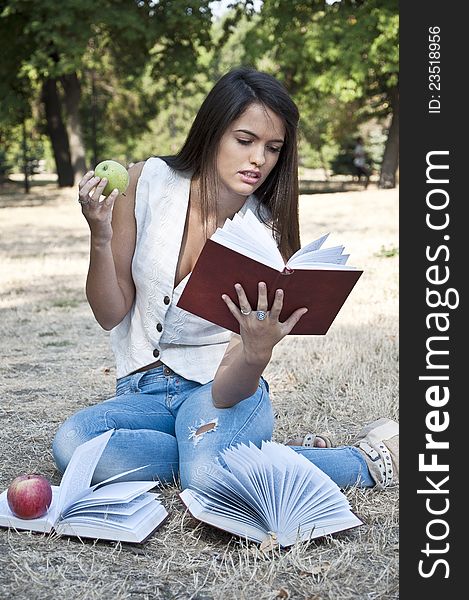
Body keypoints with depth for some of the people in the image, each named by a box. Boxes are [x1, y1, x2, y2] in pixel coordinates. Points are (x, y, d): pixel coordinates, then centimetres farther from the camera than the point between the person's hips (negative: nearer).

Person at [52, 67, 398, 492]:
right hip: (144, 390, 4)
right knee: (72, 444, -29)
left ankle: (367, 460, -10)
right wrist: (100, 237, -20)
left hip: (219, 391, -4)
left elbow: (227, 393, -19)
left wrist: (257, 354, -42)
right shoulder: (147, 182, -7)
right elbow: (110, 314, -2)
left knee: (207, 477, -37)